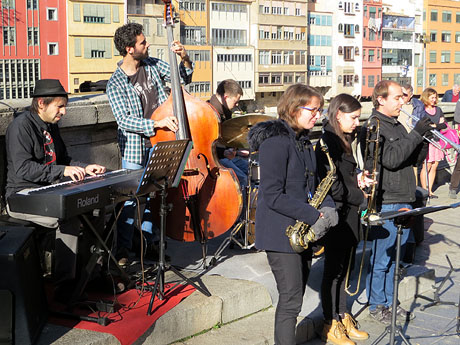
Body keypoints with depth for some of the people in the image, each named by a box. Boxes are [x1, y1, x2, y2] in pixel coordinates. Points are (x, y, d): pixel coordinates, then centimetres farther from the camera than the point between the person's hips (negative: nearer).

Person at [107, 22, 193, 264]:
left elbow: (183, 78, 12)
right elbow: (124, 119, -20)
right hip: (135, 147, -5)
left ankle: (150, 243, 28)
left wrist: (184, 59, -9)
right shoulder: (116, 83, -12)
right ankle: (123, 249, 11)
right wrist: (156, 124, -31)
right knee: (130, 198, -3)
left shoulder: (153, 65, 4)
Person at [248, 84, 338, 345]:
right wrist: (314, 216, -22)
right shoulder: (275, 141, -17)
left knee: (295, 297, 14)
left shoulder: (303, 141, 12)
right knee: (291, 300, -6)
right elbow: (273, 195, -22)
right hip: (280, 233, -9)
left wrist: (327, 206, -2)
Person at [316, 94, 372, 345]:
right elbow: (332, 186, -22)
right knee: (333, 270, 2)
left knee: (343, 268, 17)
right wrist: (361, 197, -13)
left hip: (348, 214, 9)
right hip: (336, 214, -9)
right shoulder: (328, 142, -18)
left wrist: (356, 179, 4)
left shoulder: (344, 140, 12)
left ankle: (343, 318, 29)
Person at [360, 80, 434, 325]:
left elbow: (412, 160, 15)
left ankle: (389, 301, 28)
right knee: (381, 259, 1)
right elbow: (391, 159, -23)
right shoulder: (373, 128, -12)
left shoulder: (397, 126, 15)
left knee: (394, 256, 17)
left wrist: (423, 137, 0)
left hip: (403, 202, 9)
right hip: (385, 204, -9)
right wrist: (416, 134, -21)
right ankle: (377, 306, 14)